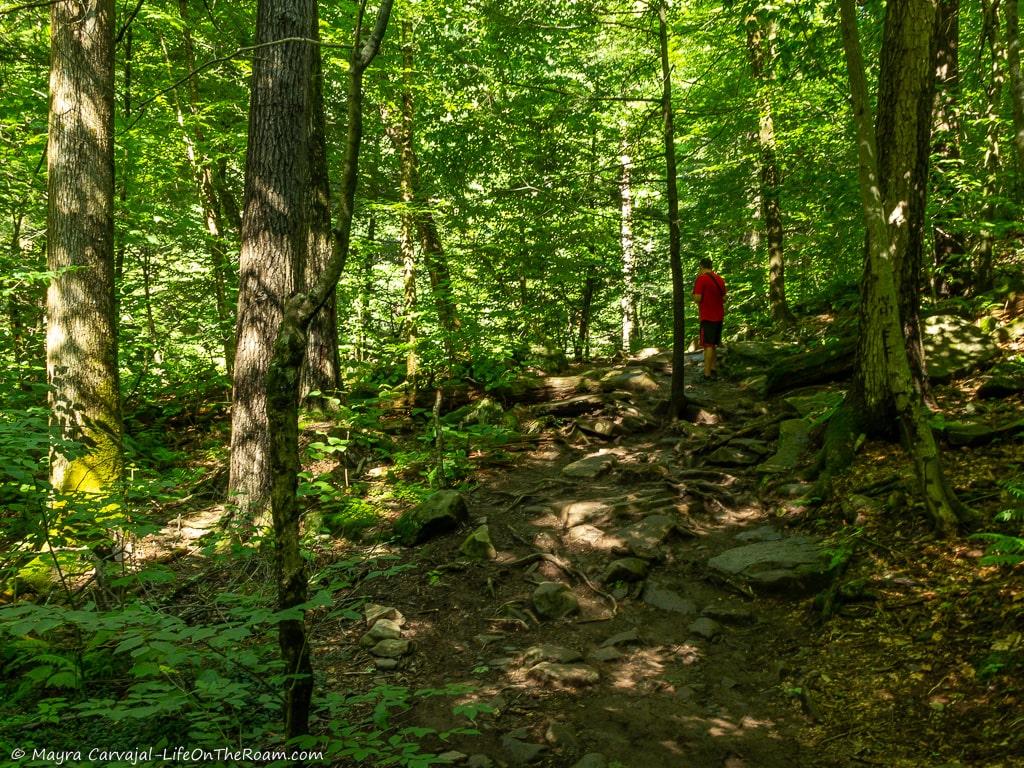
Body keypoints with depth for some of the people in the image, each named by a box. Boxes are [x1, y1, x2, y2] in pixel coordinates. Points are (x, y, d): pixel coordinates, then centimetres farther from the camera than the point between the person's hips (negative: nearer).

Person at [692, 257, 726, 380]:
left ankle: (707, 374, -11)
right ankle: (714, 370, 22)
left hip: (707, 317, -7)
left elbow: (697, 299, -16)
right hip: (719, 316, 7)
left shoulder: (701, 279, -11)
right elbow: (724, 299, 15)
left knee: (708, 345, -8)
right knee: (714, 345, 17)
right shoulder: (720, 279, 9)